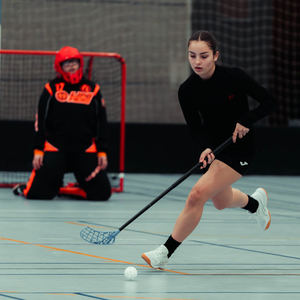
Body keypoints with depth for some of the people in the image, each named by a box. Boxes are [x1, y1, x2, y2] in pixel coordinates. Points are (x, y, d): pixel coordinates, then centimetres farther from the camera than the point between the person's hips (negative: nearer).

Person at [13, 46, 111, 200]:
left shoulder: (93, 89, 9)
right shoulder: (51, 89, 2)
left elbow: (101, 123, 11)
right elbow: (40, 121, 2)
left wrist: (102, 151, 6)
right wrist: (38, 150, -4)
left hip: (86, 150, 3)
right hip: (54, 149, -2)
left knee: (102, 192, -8)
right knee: (38, 193, -13)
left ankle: (63, 189, 16)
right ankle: (24, 189, 24)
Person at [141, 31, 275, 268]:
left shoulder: (234, 77, -20)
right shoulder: (187, 90, -10)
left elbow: (268, 101, -12)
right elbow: (196, 127, -5)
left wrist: (246, 121, -27)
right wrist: (206, 148, -25)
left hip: (239, 148, -6)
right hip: (212, 147, 6)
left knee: (197, 194, -20)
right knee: (222, 202, 24)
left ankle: (165, 252, -12)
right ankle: (256, 201, 59)